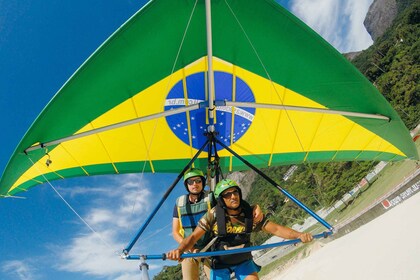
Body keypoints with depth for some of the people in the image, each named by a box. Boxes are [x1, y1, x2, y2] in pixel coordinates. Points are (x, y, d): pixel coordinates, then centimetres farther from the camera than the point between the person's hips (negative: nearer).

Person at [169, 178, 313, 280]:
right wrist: (180, 250, -41)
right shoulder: (213, 215, -22)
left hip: (243, 260, 1)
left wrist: (298, 234, -33)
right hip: (220, 262, -1)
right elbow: (194, 236, -22)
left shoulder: (251, 213, -17)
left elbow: (275, 229, -17)